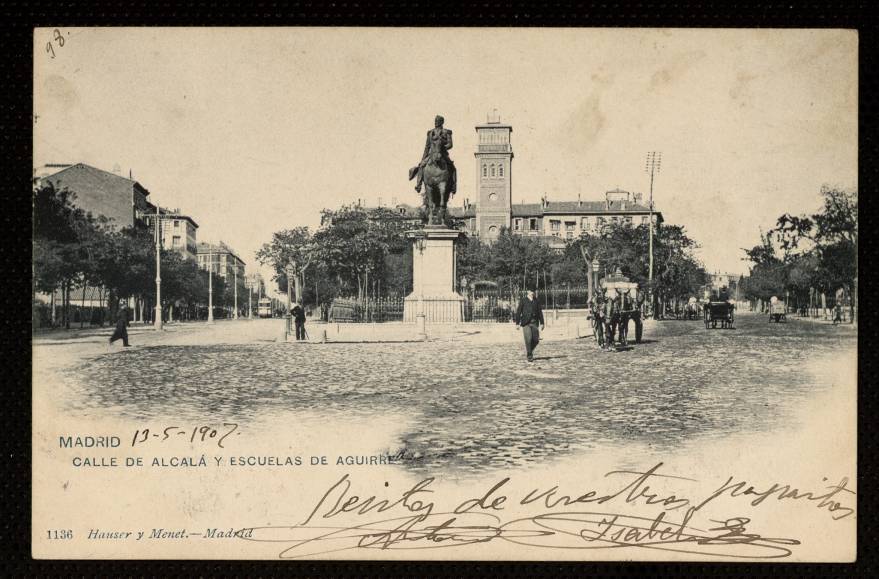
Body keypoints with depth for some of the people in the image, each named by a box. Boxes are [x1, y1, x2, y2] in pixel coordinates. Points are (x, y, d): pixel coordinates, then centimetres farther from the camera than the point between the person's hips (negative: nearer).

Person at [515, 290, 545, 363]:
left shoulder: (536, 301, 11)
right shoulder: (523, 300, 2)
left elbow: (540, 312, 14)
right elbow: (518, 312, 0)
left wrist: (542, 323, 9)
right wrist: (518, 323, -6)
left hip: (534, 323, 3)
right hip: (526, 323, -3)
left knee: (536, 339, -3)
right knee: (528, 339, -11)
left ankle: (529, 351, 23)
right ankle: (529, 356, 0)